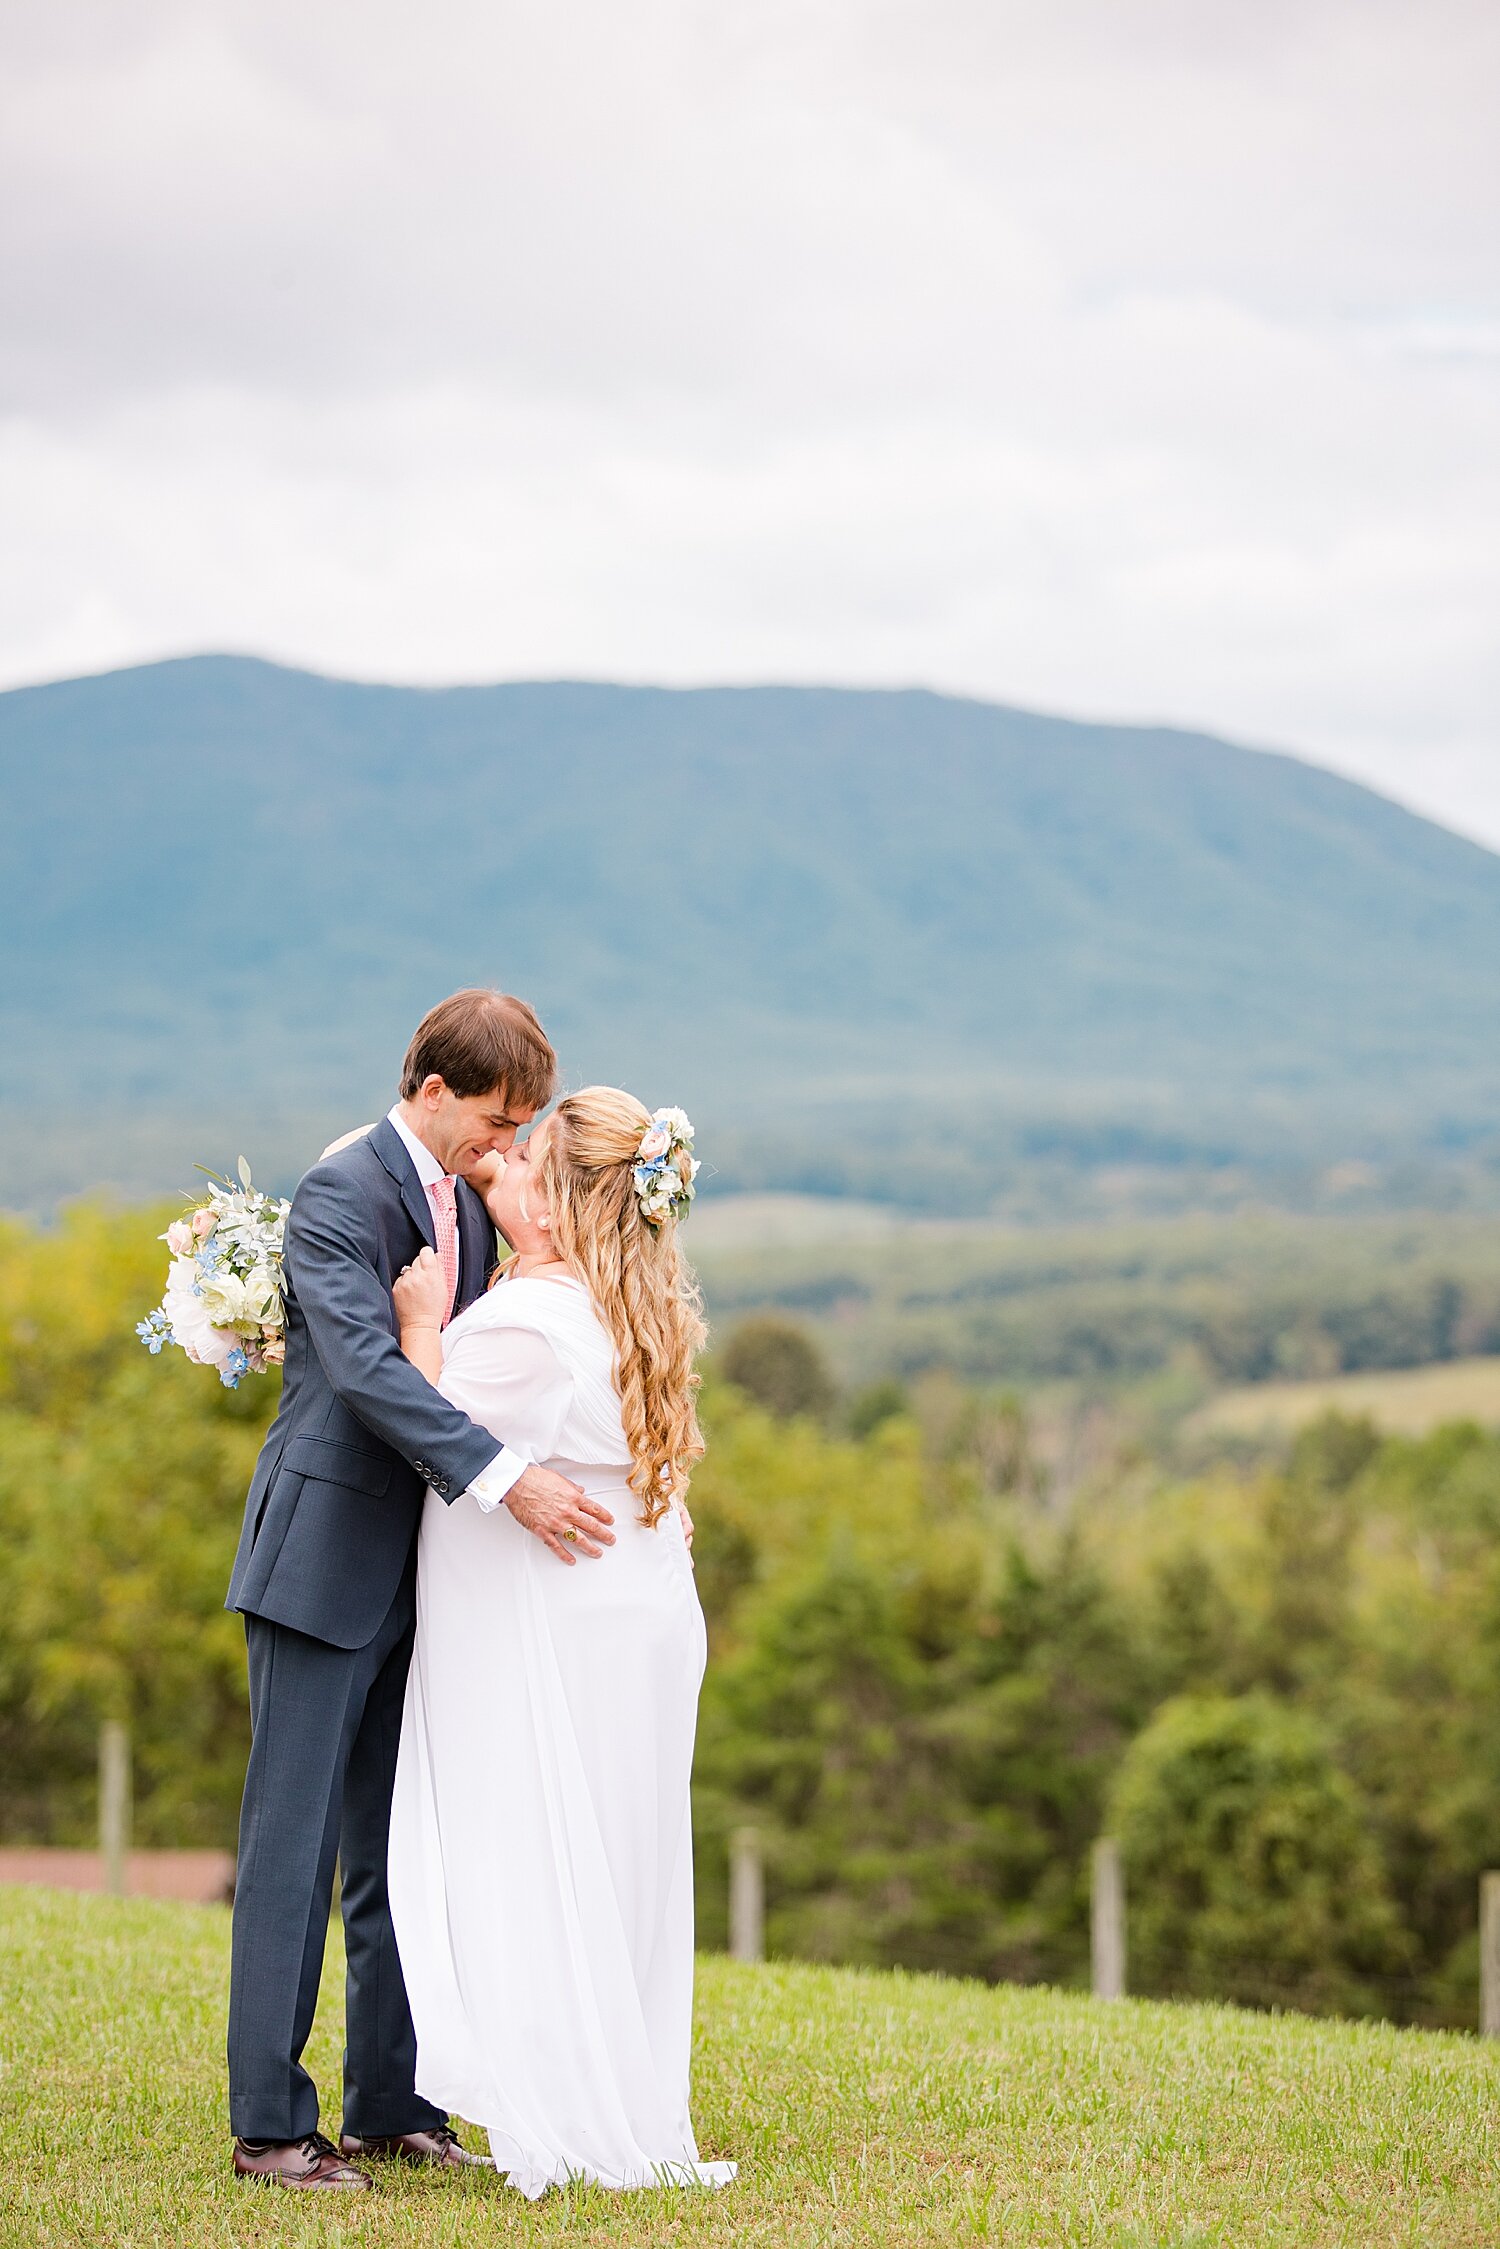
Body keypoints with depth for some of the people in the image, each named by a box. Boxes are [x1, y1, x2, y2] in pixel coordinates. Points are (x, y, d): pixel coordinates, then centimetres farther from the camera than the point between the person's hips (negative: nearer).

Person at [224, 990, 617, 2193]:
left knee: (400, 1849, 11)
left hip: (416, 1572, 8)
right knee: (295, 1842, -4)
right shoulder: (342, 1193, -13)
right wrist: (508, 1479, -33)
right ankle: (268, 2125, 0)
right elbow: (364, 1366, -26)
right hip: (326, 1561, -8)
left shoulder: (471, 1203, 12)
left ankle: (394, 2106, 18)